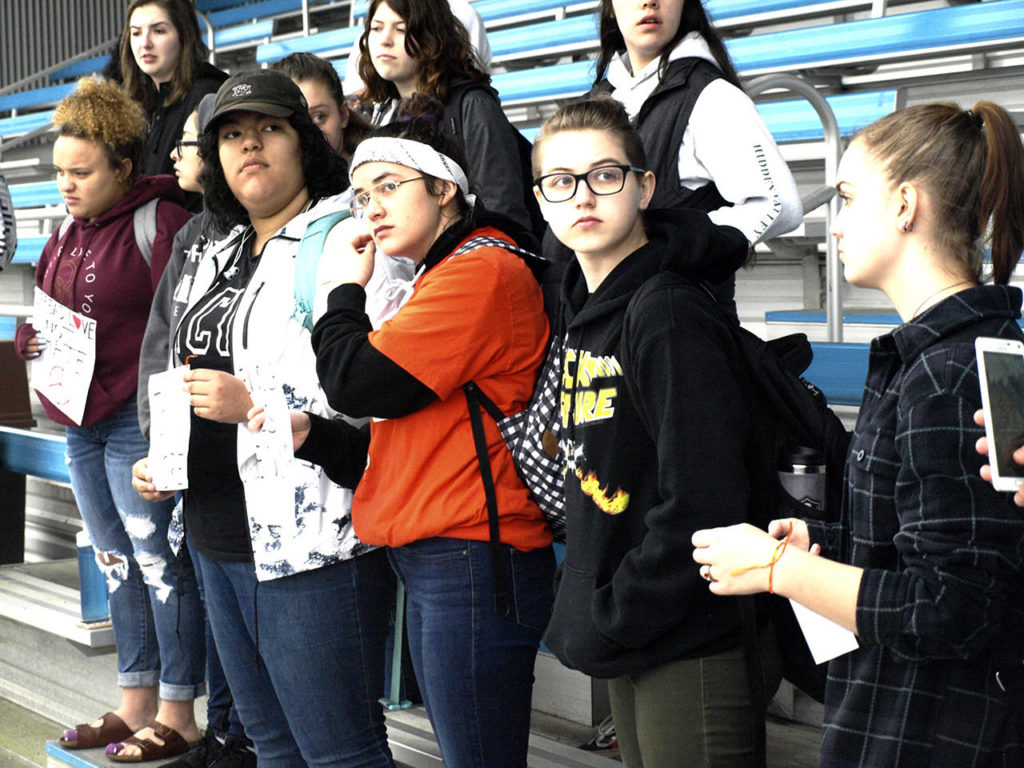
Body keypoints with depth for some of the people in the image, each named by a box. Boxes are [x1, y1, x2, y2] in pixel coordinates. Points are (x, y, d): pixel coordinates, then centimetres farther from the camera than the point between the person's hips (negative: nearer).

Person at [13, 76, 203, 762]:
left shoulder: (159, 222, -12)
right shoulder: (71, 228, 14)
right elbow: (45, 308, 23)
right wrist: (32, 339, 2)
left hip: (137, 421, -9)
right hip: (80, 421, 9)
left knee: (157, 560, -3)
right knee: (117, 561, 14)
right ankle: (135, 704, 25)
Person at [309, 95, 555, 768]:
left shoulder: (482, 270, -13)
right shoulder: (444, 276, 21)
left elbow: (357, 383, -16)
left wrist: (346, 288, 0)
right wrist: (316, 434, 9)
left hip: (470, 561, -10)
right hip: (433, 563, 11)